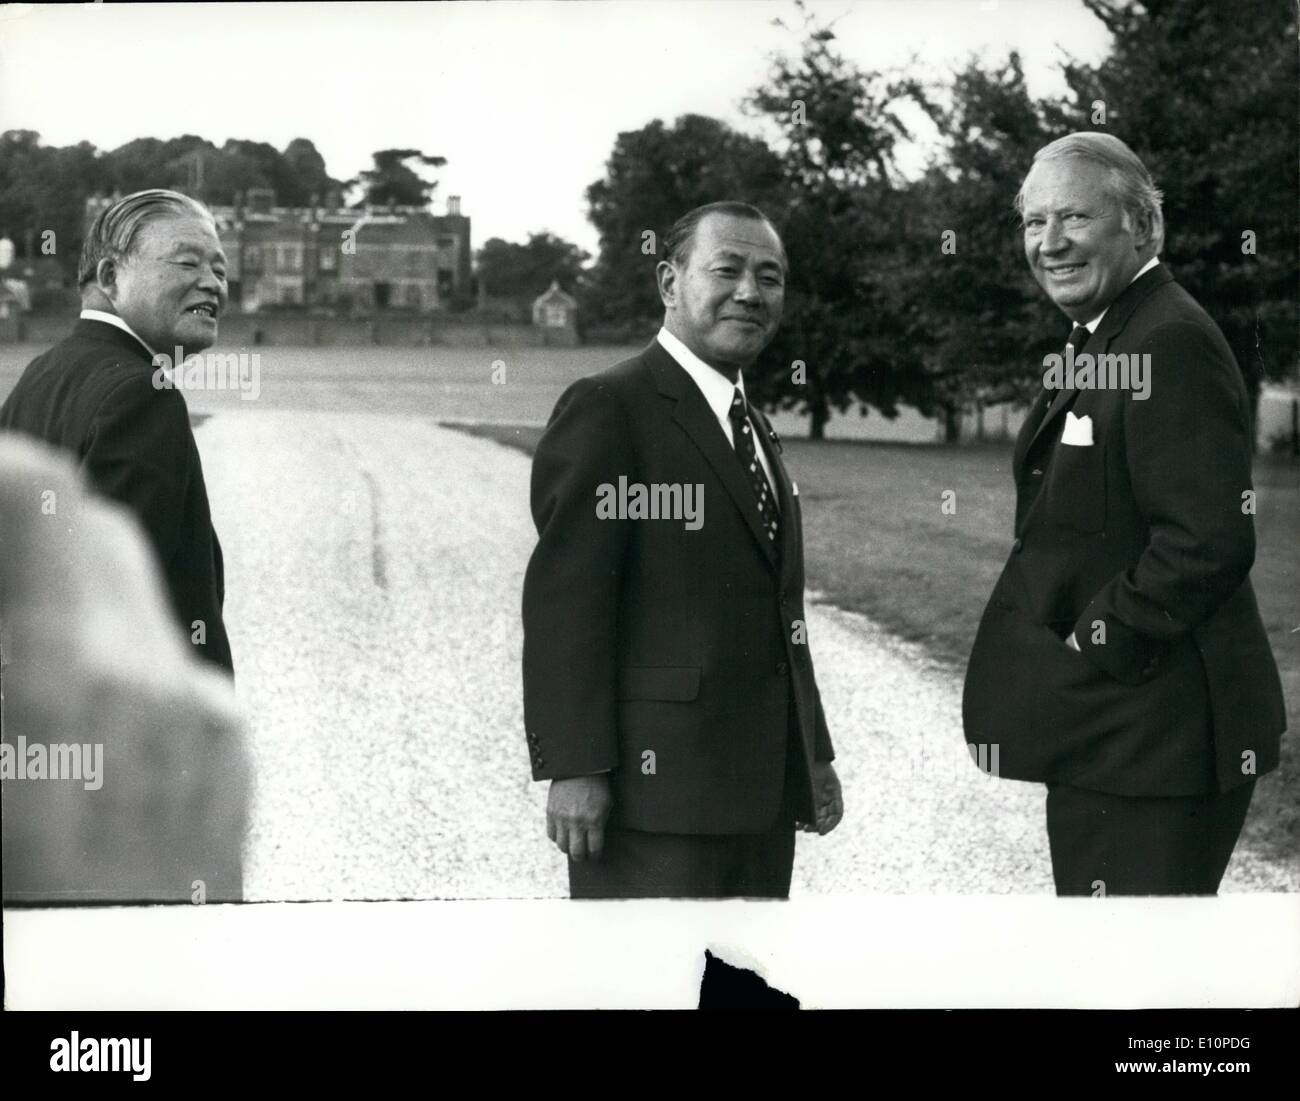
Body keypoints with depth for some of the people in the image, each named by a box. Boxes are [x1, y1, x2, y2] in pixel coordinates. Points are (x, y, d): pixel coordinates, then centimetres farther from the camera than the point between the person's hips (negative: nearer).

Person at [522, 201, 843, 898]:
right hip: (656, 786, -8)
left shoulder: (756, 431, 21)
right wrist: (572, 766, -21)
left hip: (761, 793, 9)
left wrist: (812, 755, 19)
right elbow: (563, 598, -15)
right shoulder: (607, 409, -8)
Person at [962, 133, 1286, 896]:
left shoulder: (1175, 344, -18)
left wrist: (1099, 649, -17)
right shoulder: (1098, 341, 15)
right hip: (1103, 726, 10)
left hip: (1153, 733, -10)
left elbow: (1210, 541, -26)